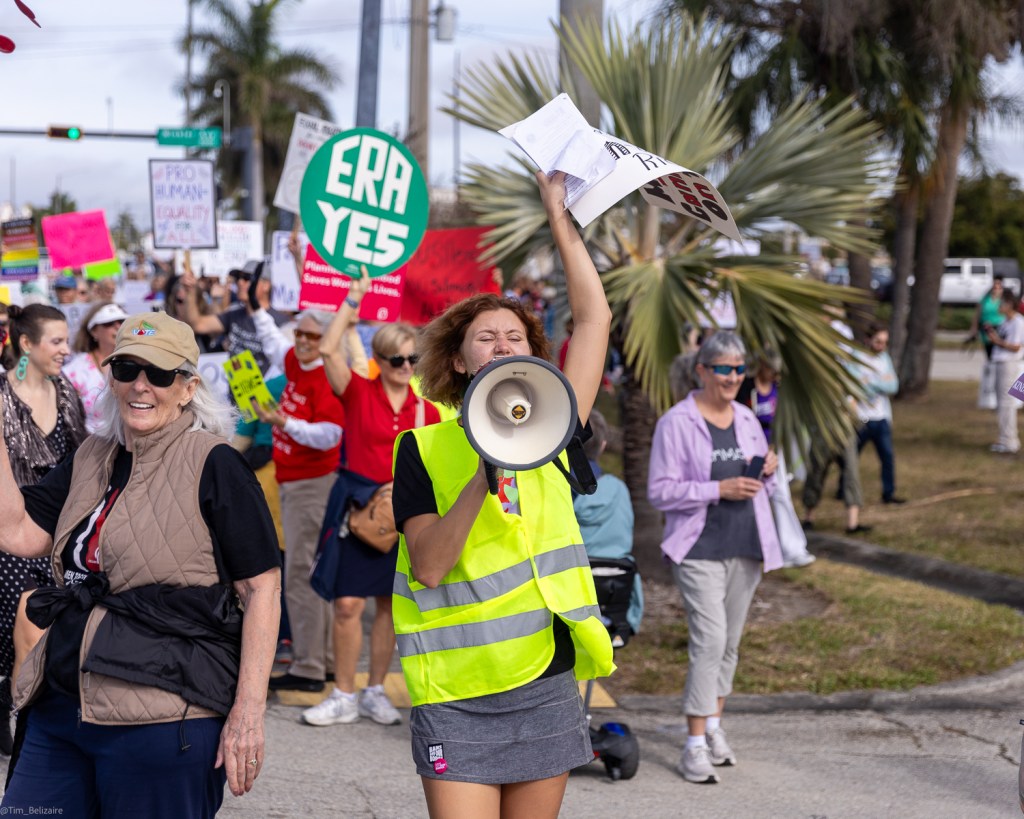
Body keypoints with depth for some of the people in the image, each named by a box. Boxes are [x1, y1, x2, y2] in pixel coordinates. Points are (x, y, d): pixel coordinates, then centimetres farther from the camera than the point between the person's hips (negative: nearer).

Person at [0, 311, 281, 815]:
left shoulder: (212, 465, -6)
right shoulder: (91, 459, 14)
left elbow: (261, 586, -10)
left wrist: (248, 712, -17)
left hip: (162, 723, -6)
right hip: (59, 712, 7)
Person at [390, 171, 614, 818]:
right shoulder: (424, 448, -1)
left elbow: (595, 318, 5)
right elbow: (428, 565, -13)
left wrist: (561, 218, 7)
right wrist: (484, 475, -21)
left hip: (547, 687, 3)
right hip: (457, 698, -3)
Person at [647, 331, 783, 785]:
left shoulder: (748, 420, 12)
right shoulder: (677, 423, -7)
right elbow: (660, 491, -12)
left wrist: (768, 471, -2)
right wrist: (719, 489, -20)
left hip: (746, 549, 6)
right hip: (700, 548, -6)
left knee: (730, 643, 12)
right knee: (709, 640, -14)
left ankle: (713, 728, 25)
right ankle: (695, 746, -10)